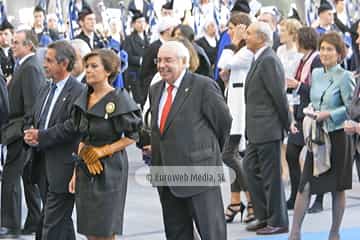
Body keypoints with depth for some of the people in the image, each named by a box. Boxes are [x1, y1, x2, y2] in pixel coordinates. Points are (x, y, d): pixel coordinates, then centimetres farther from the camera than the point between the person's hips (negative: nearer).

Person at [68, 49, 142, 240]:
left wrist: (103, 151, -12)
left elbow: (132, 136, -7)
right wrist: (76, 172, 10)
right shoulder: (84, 98, 9)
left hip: (109, 169, -6)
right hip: (85, 169, 6)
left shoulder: (119, 99, -11)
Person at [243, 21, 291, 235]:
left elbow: (279, 95, -17)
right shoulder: (260, 60, 15)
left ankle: (278, 222, 8)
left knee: (271, 175, -1)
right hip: (256, 130, 10)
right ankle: (264, 216, 23)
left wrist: (286, 123, -10)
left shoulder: (269, 61, -17)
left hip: (268, 129, -10)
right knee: (251, 169, 14)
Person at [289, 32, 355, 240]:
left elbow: (352, 108, -11)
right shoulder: (316, 74, 9)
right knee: (306, 184, -2)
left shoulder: (344, 77, -9)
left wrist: (328, 114, -18)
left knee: (337, 187, 6)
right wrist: (311, 113, 1)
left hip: (337, 136, -5)